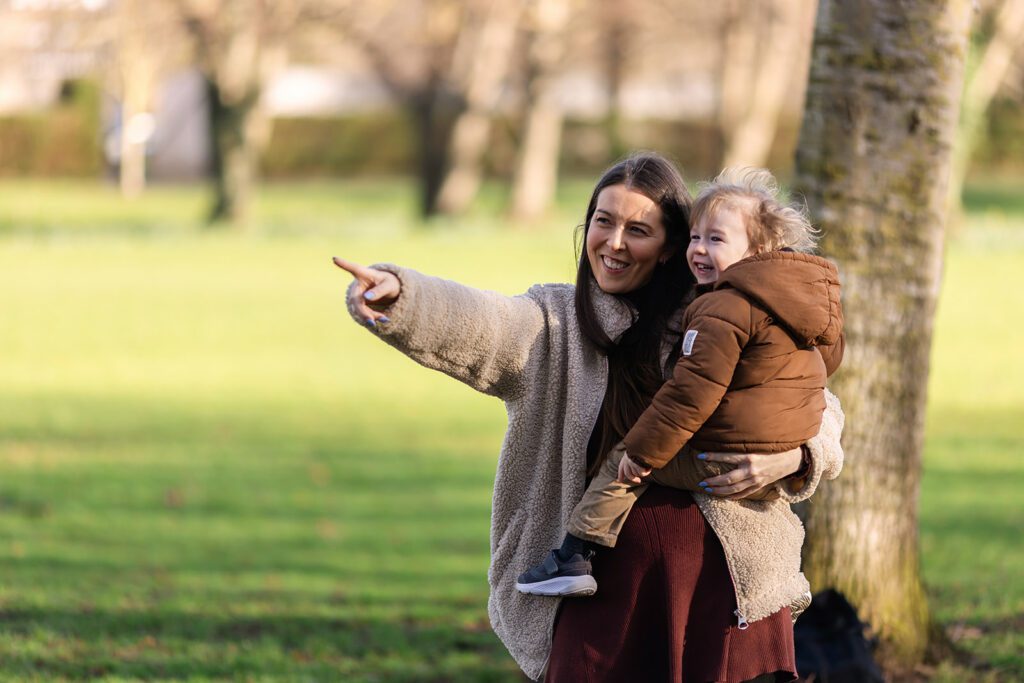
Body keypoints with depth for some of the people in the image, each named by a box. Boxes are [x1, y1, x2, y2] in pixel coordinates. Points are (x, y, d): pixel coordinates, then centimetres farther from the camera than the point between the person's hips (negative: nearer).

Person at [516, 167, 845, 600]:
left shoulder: (724, 310, -20)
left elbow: (693, 392, -23)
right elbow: (830, 355, 25)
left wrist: (642, 451, -16)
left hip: (727, 462, -9)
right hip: (791, 458, 9)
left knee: (623, 462, 4)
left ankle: (574, 557, 1)